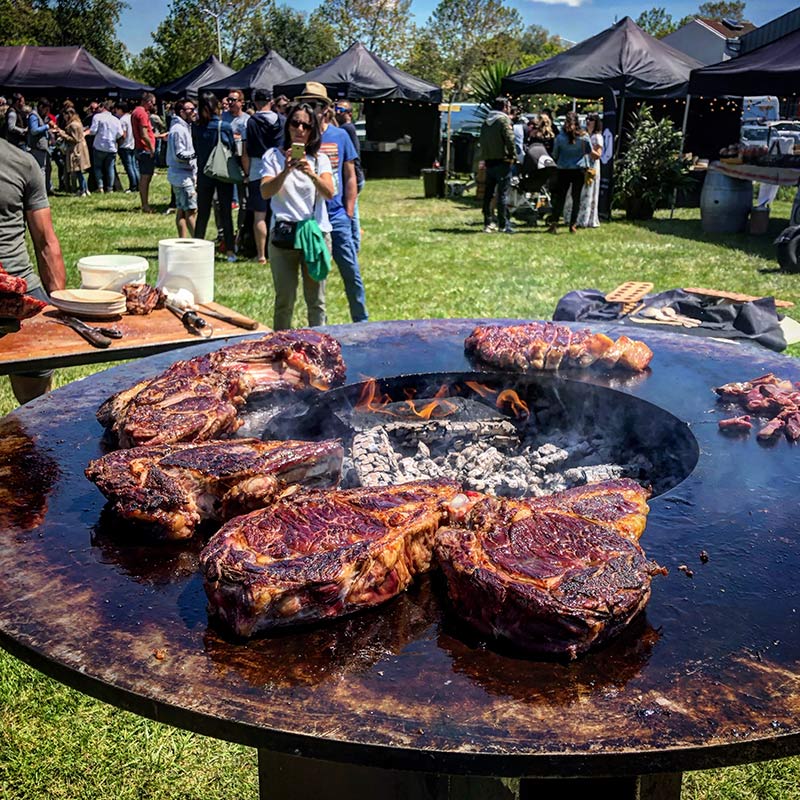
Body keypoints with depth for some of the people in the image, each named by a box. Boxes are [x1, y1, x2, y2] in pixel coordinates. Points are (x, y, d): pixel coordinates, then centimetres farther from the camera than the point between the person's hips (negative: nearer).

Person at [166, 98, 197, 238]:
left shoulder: (185, 127, 16)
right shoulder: (178, 130, -15)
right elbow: (179, 155, -20)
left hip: (186, 175, 10)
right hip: (182, 175, -10)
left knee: (181, 210, 12)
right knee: (191, 211, -10)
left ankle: (183, 241, 16)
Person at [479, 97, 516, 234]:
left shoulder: (486, 122, 13)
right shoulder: (504, 120, -9)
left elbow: (483, 141, 14)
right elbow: (509, 139, -16)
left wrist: (485, 157, 13)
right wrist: (513, 156, -7)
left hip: (489, 161, 7)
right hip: (502, 161, -7)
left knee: (488, 193, 11)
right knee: (503, 194, -5)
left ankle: (487, 223, 14)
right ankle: (504, 224, -6)